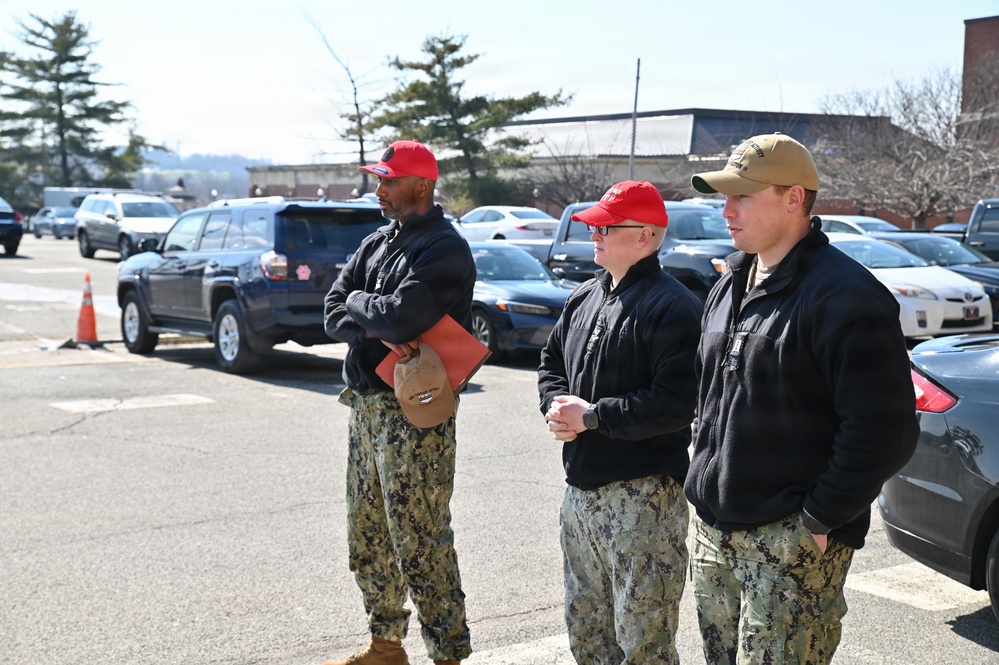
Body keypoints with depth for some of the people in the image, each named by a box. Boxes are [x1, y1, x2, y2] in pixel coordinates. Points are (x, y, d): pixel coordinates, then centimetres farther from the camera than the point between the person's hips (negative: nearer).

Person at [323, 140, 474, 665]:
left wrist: (359, 303, -6)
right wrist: (376, 328, -13)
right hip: (366, 406, 9)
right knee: (368, 539, 17)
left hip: (413, 414, -9)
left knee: (420, 542, -5)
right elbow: (333, 314, 6)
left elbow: (401, 316, -25)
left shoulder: (444, 250, -12)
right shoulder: (377, 243, 14)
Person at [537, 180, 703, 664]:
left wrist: (591, 416, -20)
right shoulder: (585, 297, 12)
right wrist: (556, 405, -1)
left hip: (642, 494, -8)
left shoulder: (672, 307, -15)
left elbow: (677, 402, -24)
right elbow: (551, 361, 21)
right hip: (581, 489, 9)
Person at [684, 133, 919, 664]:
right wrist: (706, 485, 14)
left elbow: (884, 431, -19)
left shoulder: (844, 297, -15)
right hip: (711, 529, 8)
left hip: (792, 542, -8)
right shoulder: (730, 286, 12)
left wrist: (819, 520, -16)